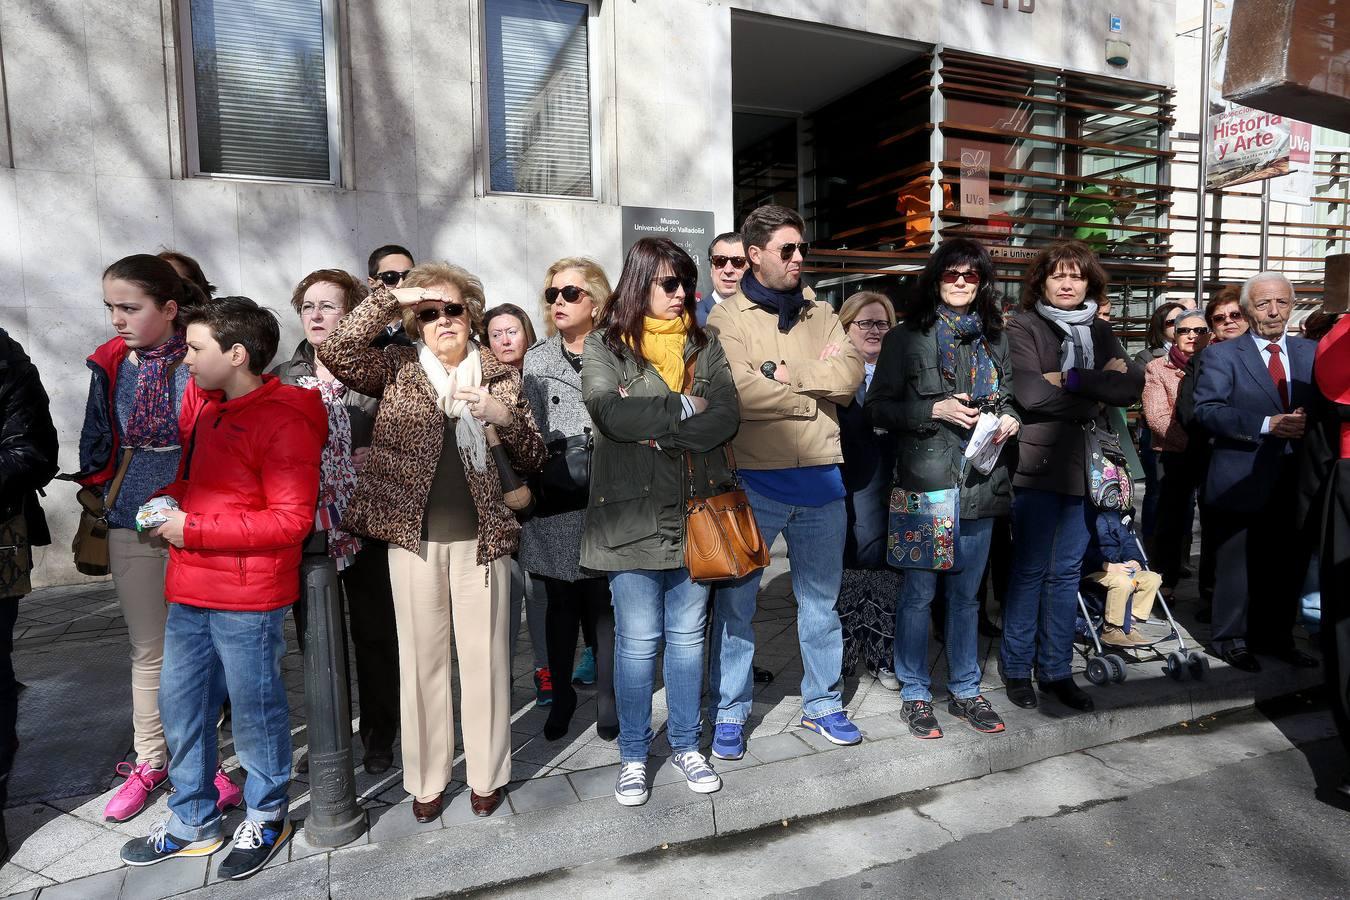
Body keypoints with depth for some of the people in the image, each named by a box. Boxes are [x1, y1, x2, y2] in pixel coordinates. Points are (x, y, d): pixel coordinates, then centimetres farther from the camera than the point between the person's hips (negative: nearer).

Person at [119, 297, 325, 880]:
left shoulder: (283, 421, -18)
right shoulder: (202, 403, 8)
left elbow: (291, 519, -22)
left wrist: (194, 530, -18)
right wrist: (168, 500, 6)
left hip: (248, 598, -8)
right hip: (189, 590, 8)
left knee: (255, 710, 8)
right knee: (180, 704, 18)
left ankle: (265, 819, 32)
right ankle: (192, 824, 38)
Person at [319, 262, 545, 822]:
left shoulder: (499, 377, 8)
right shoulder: (397, 369, 7)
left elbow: (532, 462, 7)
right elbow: (335, 353, -11)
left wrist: (506, 416, -12)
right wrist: (390, 298, -10)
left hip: (481, 536, 0)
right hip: (413, 536, 0)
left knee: (484, 656, 6)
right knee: (421, 657, 10)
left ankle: (487, 774, 24)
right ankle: (426, 779, 27)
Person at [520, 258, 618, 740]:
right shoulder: (536, 360, 8)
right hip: (554, 506, 2)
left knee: (602, 606, 3)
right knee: (561, 606, 12)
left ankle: (607, 700, 20)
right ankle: (561, 696, 29)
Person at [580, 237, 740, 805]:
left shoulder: (703, 346, 10)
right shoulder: (605, 345, 1)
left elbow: (726, 417, -5)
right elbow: (610, 412, -17)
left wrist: (656, 434, -15)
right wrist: (683, 406, -11)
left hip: (696, 511, 3)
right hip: (633, 516, -3)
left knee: (687, 635, 13)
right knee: (637, 641, 5)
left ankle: (686, 745, 31)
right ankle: (633, 756, 23)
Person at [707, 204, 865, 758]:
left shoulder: (820, 315, 12)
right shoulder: (727, 318, -3)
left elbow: (851, 376, -3)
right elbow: (740, 392, -18)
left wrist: (785, 372, -14)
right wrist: (818, 389, -8)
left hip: (821, 479, 4)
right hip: (753, 481, -4)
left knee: (821, 599, 15)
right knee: (736, 601, 6)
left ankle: (822, 703, 33)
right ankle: (730, 713, 22)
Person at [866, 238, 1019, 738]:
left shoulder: (995, 339, 14)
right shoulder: (908, 338, -1)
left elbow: (1006, 398, 24)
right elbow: (878, 406, -5)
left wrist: (1010, 418, 2)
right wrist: (936, 409, -15)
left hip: (980, 482, 5)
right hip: (925, 479, -4)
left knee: (966, 592, 14)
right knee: (920, 591, 3)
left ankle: (965, 691, 28)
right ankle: (915, 694, 18)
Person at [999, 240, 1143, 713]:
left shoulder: (1100, 332, 14)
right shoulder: (1023, 328, -2)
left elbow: (1133, 386, 0)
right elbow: (1032, 394, -17)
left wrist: (1074, 379, -13)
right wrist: (1098, 393, -6)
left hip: (1085, 464, 5)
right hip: (1038, 463, -5)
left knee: (1067, 570, 10)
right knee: (1031, 569, 2)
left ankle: (1056, 669, 21)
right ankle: (1017, 669, 16)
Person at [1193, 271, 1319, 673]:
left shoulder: (1311, 352, 11)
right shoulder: (1221, 355, -3)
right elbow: (1207, 409, -14)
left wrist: (1309, 424, -14)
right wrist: (1267, 425, -22)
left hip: (1294, 481, 5)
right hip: (1242, 482, -4)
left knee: (1288, 563, 13)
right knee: (1236, 563, 6)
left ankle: (1275, 636, 28)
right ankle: (1230, 638, 20)